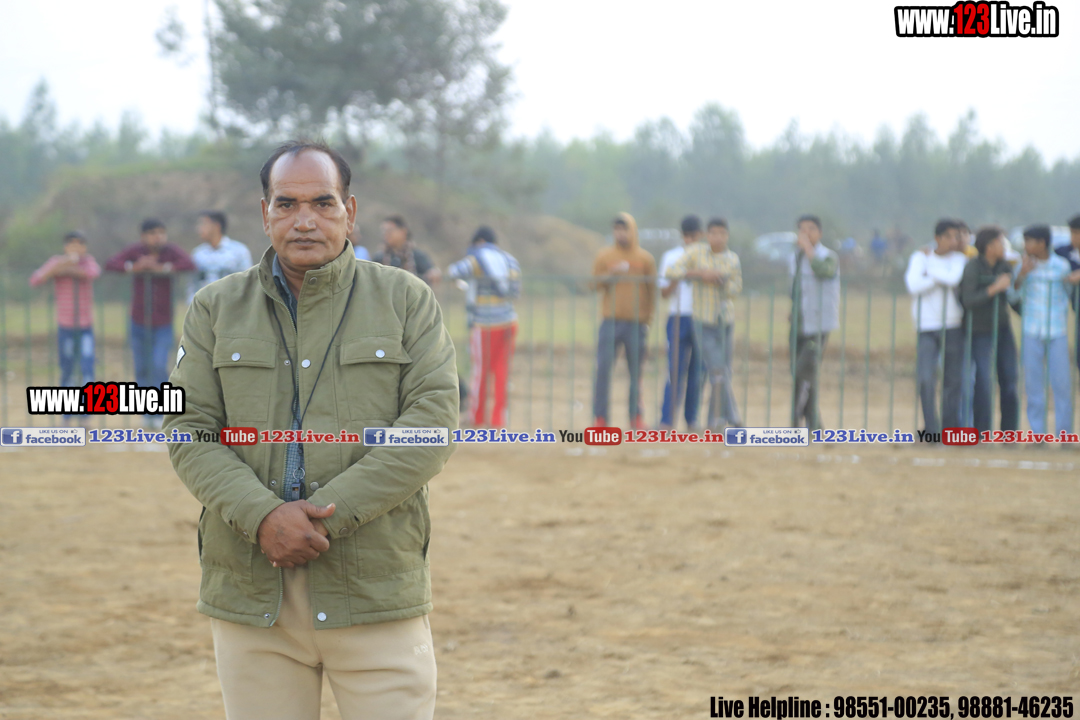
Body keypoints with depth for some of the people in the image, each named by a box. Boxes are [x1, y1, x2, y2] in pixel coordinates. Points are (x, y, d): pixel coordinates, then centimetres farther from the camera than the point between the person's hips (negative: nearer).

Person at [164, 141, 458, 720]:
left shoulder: (406, 300, 6)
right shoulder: (216, 309, 11)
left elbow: (433, 422, -5)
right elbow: (189, 433, 3)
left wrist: (326, 515, -14)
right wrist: (263, 516, -16)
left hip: (375, 592, -1)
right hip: (251, 601, 2)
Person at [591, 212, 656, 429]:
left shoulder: (645, 258, 7)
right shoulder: (603, 256, 7)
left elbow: (651, 289, 9)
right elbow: (595, 284, 4)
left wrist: (648, 317, 3)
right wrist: (611, 275, -14)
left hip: (636, 323, 0)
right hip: (610, 321, 0)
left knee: (636, 372, 2)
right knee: (603, 368, -6)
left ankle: (636, 417, 9)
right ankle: (600, 417, -1)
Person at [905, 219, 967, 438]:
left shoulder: (959, 259, 6)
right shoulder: (919, 257, 2)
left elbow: (954, 279, -15)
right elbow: (914, 286, -14)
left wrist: (930, 271, -8)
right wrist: (941, 279, -9)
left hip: (953, 327, 2)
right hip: (927, 328, -2)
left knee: (954, 381, 4)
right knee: (926, 379, -13)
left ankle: (951, 429, 14)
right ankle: (931, 430, -5)